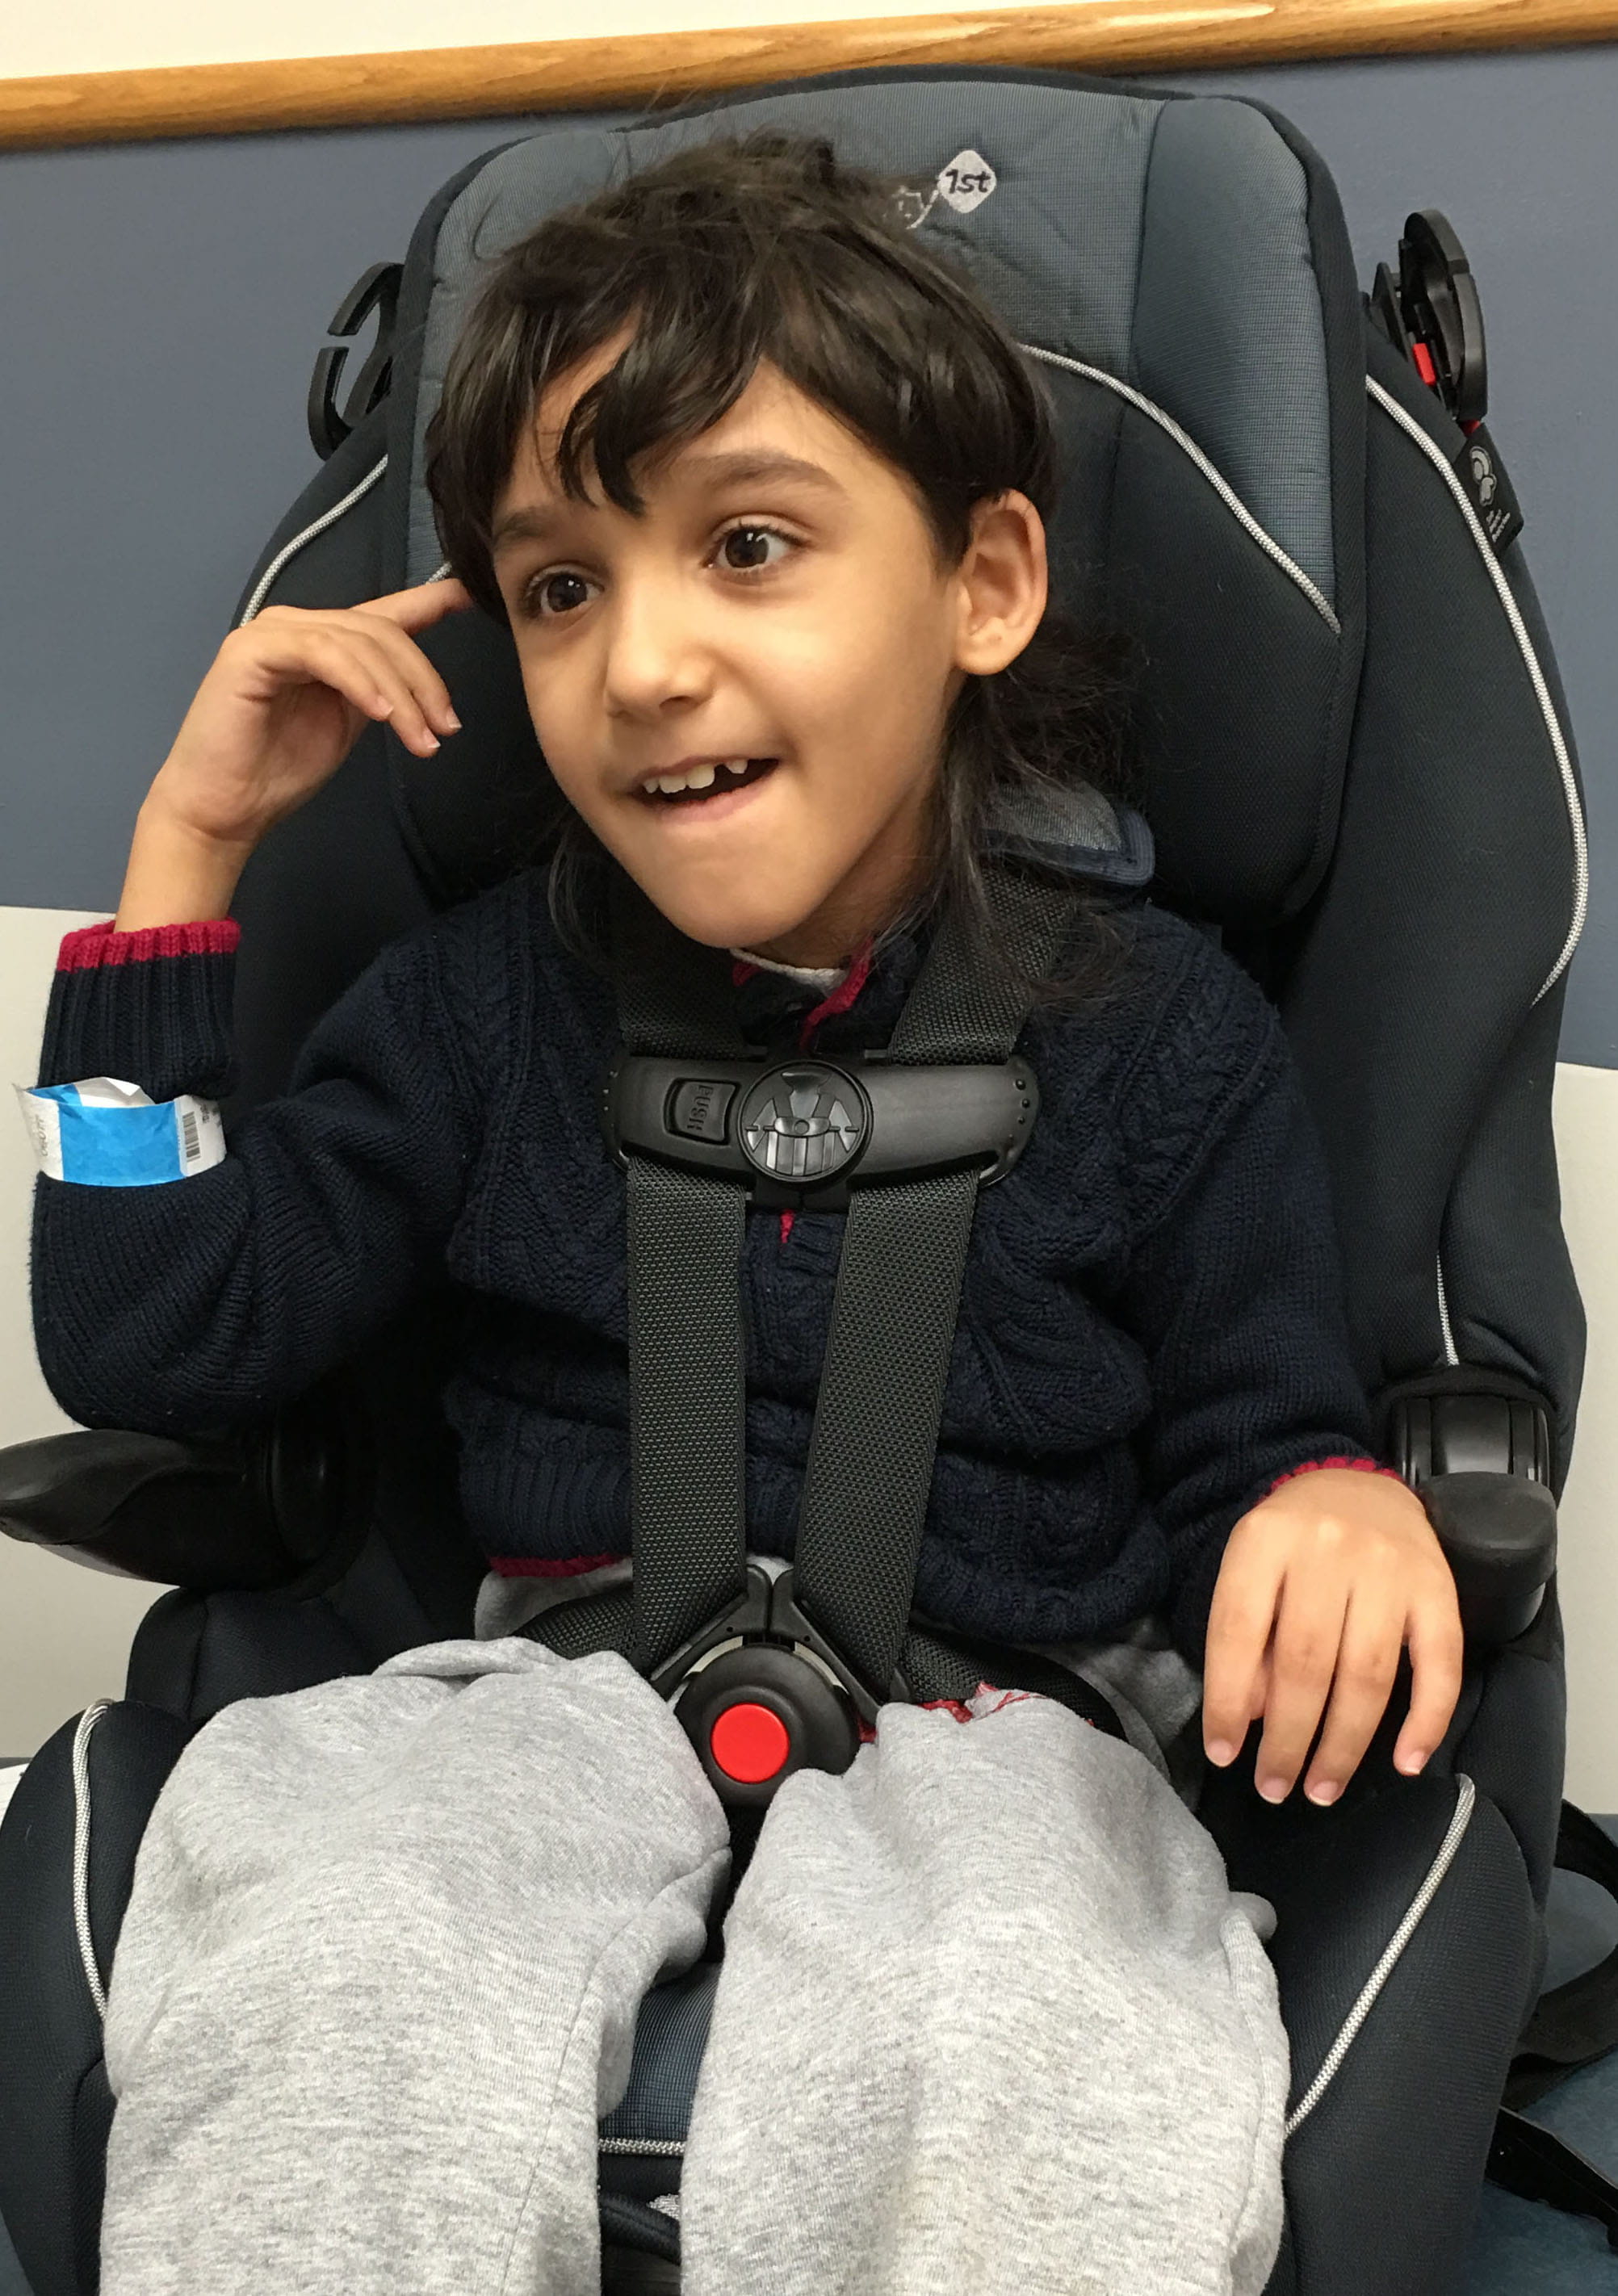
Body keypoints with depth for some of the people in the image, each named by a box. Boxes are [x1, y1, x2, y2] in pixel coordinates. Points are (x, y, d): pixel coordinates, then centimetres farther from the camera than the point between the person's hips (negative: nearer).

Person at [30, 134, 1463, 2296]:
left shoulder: (1157, 1029, 3)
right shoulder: (483, 996, 9)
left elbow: (1253, 1452, 7)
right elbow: (147, 1348, 4)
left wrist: (1340, 1505, -20)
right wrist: (188, 854, 3)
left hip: (991, 1721, -1)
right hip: (562, 1687, 2)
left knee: (1024, 2044, -35)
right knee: (337, 1954, -32)